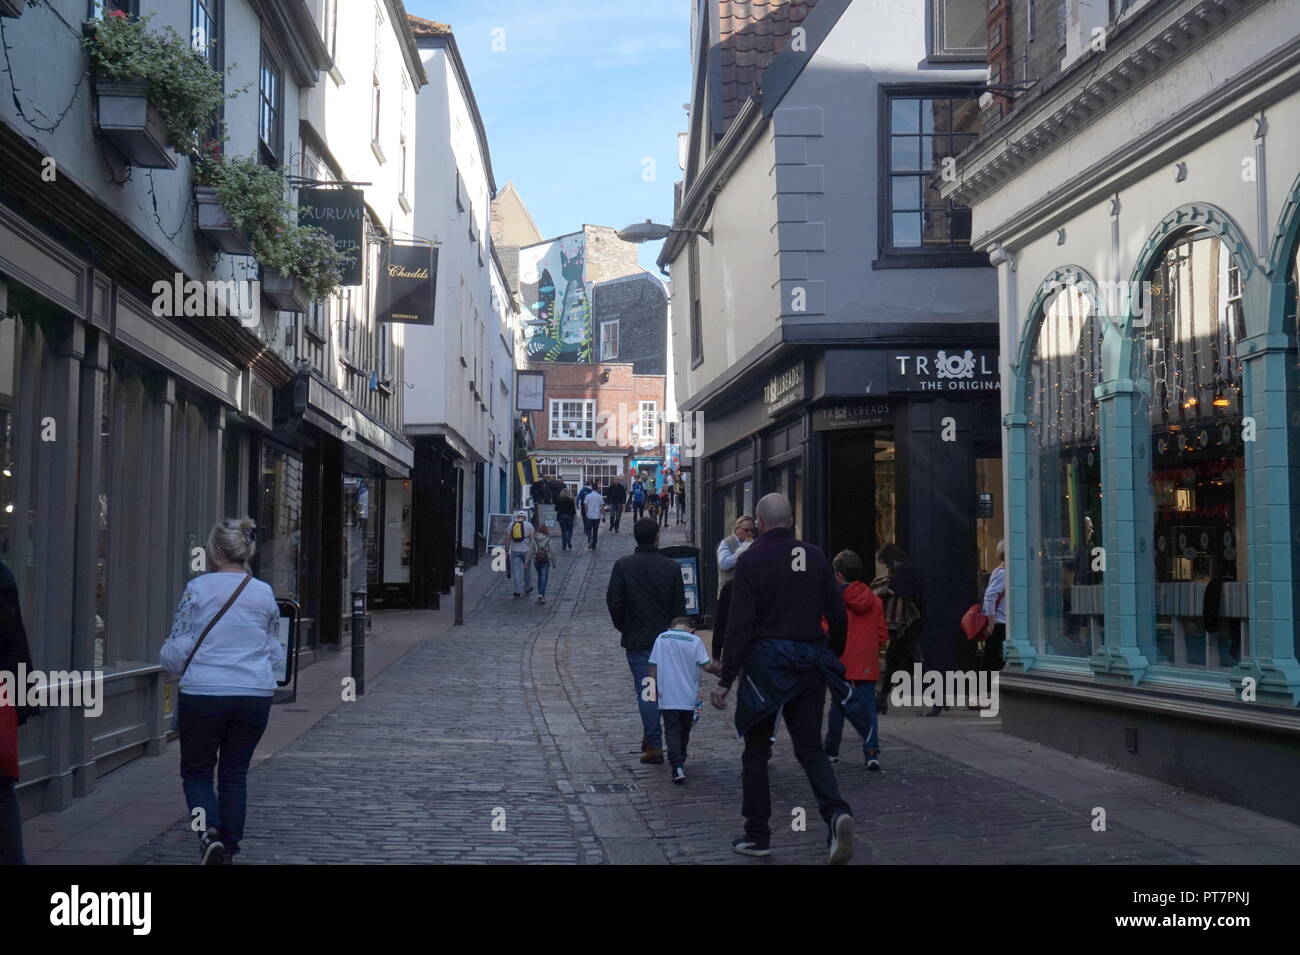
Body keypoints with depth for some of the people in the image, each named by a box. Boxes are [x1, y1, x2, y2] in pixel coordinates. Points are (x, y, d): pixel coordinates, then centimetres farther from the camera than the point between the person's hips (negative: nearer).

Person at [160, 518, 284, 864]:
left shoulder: (198, 588, -7)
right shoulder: (265, 593, 4)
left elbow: (177, 649, -4)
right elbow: (275, 653, 14)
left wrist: (169, 661, 18)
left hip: (203, 694, -3)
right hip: (256, 695, 3)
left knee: (196, 771, 11)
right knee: (235, 774, 14)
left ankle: (209, 832, -12)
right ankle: (229, 847, 17)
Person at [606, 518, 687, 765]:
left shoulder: (623, 566, -7)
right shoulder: (672, 567, -2)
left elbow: (614, 602, -8)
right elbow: (679, 606, 0)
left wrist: (623, 628, 7)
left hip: (636, 639, -2)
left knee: (645, 690, 0)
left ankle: (654, 745, -3)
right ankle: (650, 738, 24)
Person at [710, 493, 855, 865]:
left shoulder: (751, 560, -6)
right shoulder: (816, 557, 6)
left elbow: (740, 624, -11)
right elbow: (837, 615, 7)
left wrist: (726, 679, -10)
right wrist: (834, 658, 21)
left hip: (766, 663, -3)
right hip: (810, 663, 3)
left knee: (756, 749, 11)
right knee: (811, 747, 8)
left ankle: (757, 835, 14)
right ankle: (836, 812, -17)